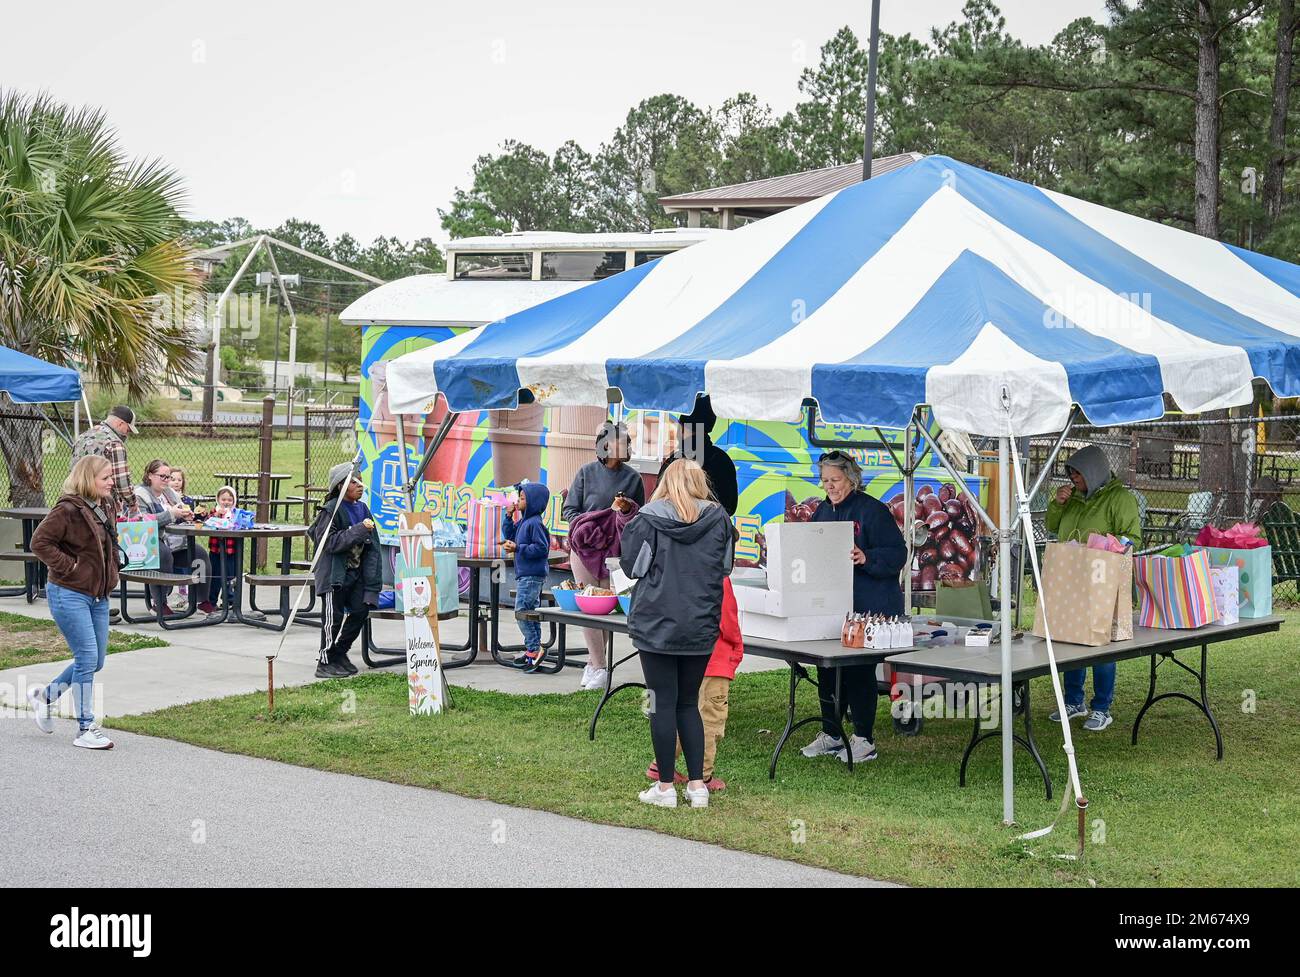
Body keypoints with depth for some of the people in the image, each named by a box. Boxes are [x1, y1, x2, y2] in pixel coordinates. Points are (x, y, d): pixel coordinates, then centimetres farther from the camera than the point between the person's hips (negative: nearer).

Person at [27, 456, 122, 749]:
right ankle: (85, 730, 0)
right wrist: (68, 566, -18)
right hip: (69, 594, -8)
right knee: (87, 658, -8)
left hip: (98, 595, 8)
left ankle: (45, 695, 33)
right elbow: (40, 541, -20)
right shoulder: (68, 510, -17)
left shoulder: (108, 506, 8)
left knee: (95, 661, 11)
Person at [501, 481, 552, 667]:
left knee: (522, 612, -10)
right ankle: (533, 650, 21)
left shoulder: (535, 523, -16)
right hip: (525, 574, 10)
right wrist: (509, 517, 12)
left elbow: (541, 548, -21)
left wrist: (518, 548, -18)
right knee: (531, 612, 14)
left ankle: (534, 649, -8)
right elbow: (509, 534, 25)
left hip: (532, 575, -10)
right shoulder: (523, 521, 13)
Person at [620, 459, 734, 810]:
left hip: (656, 625, -3)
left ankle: (665, 787, 7)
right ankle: (697, 785, 12)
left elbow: (631, 566, -3)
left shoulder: (649, 519, -8)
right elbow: (725, 567, 10)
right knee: (689, 704, 14)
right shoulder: (719, 520, 0)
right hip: (701, 626, 3)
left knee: (663, 704, 4)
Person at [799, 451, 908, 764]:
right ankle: (830, 735, 23)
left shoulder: (872, 510, -10)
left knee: (859, 670, -3)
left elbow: (896, 553, -14)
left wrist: (866, 558, -28)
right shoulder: (823, 511, 13)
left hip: (867, 607, -7)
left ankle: (864, 739, 7)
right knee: (827, 669, 11)